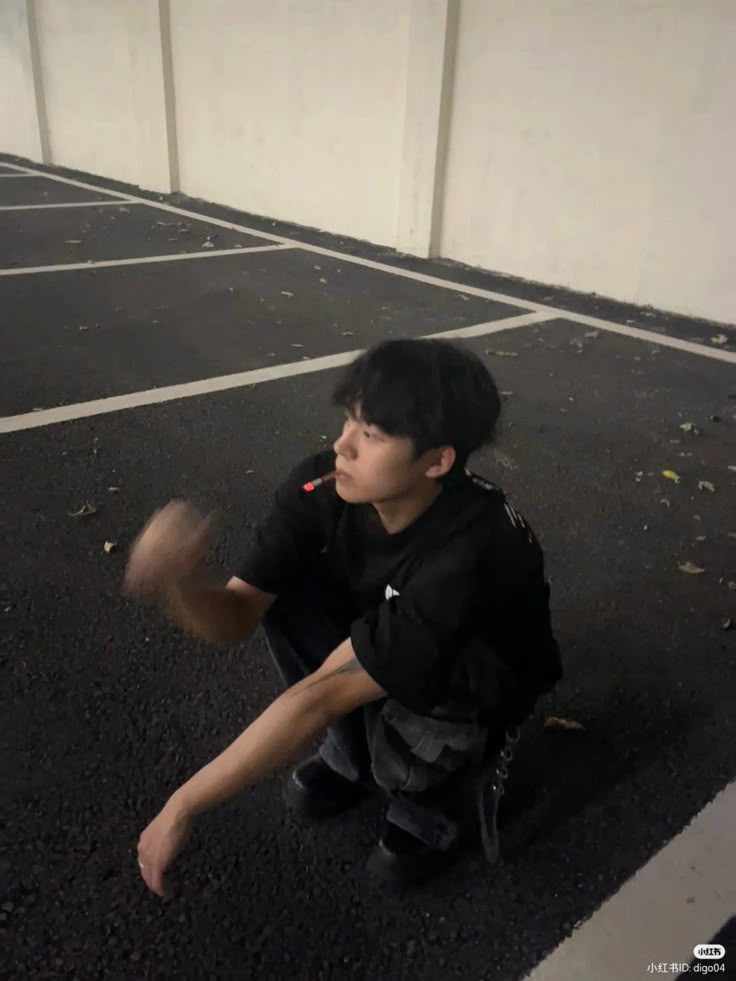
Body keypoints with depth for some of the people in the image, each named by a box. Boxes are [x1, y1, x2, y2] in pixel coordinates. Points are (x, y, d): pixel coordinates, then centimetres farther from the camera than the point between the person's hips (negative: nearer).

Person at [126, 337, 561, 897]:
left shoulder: (470, 552, -40)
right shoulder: (323, 487, -23)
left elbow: (321, 696, -40)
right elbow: (235, 619, -21)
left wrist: (183, 807, -34)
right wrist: (176, 581, -44)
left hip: (485, 683, -4)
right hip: (380, 640, 5)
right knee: (280, 585, -20)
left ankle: (437, 807, -1)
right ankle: (355, 753, 2)